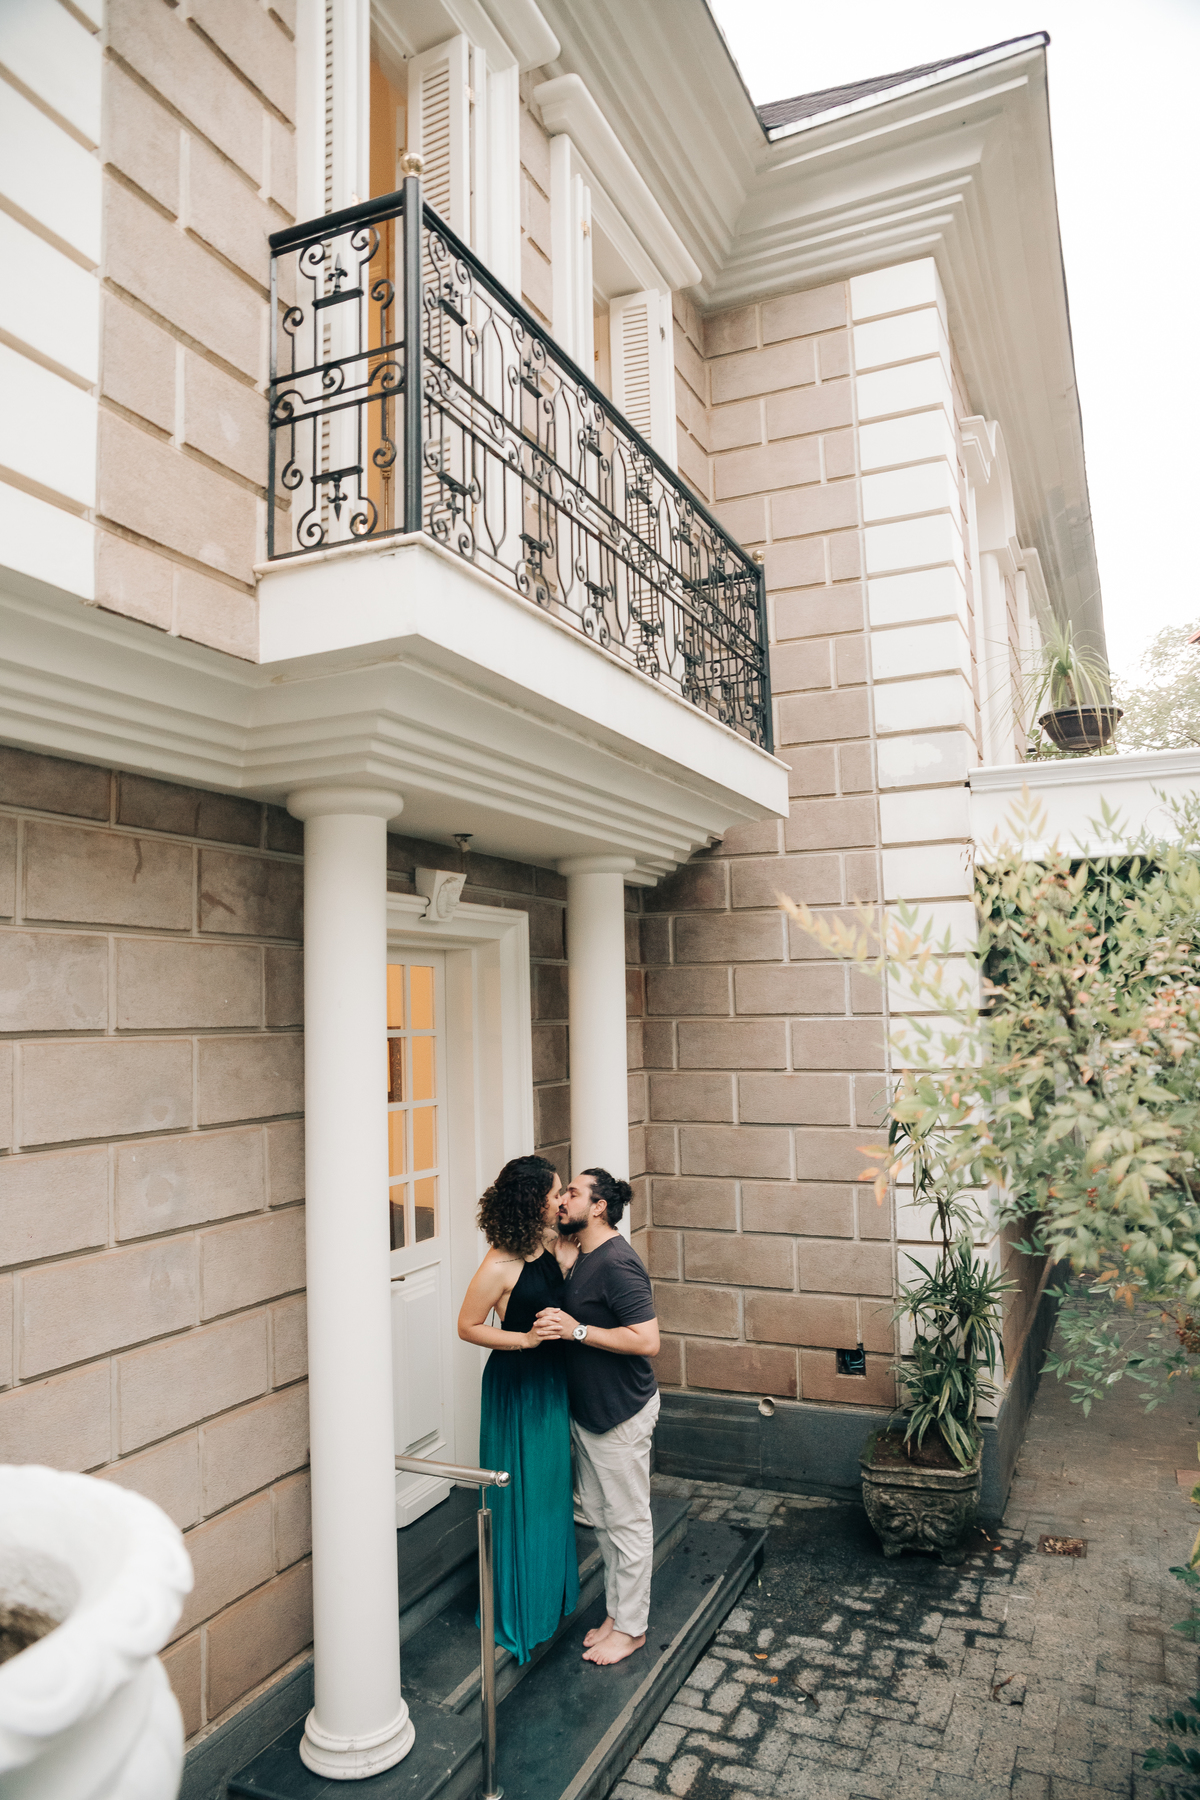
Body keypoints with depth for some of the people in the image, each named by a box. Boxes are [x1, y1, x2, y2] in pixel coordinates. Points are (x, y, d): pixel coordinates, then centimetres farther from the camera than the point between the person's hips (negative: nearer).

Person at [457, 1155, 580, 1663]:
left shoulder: (549, 1242, -3)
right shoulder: (499, 1266, -25)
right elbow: (467, 1326, -16)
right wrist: (526, 1339, -23)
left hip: (551, 1379, 8)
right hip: (515, 1386, -8)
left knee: (552, 1484, 21)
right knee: (520, 1494, 6)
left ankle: (552, 1591, 41)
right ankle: (518, 1610, 25)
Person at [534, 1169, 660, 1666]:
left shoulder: (617, 1263, -23)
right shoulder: (583, 1260, 7)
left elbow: (647, 1341, -28)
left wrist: (577, 1330, -28)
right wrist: (559, 1323, 5)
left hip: (620, 1414, -9)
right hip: (586, 1410, 9)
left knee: (628, 1523, 7)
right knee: (602, 1518, 20)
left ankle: (631, 1627, 22)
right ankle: (616, 1612, 34)